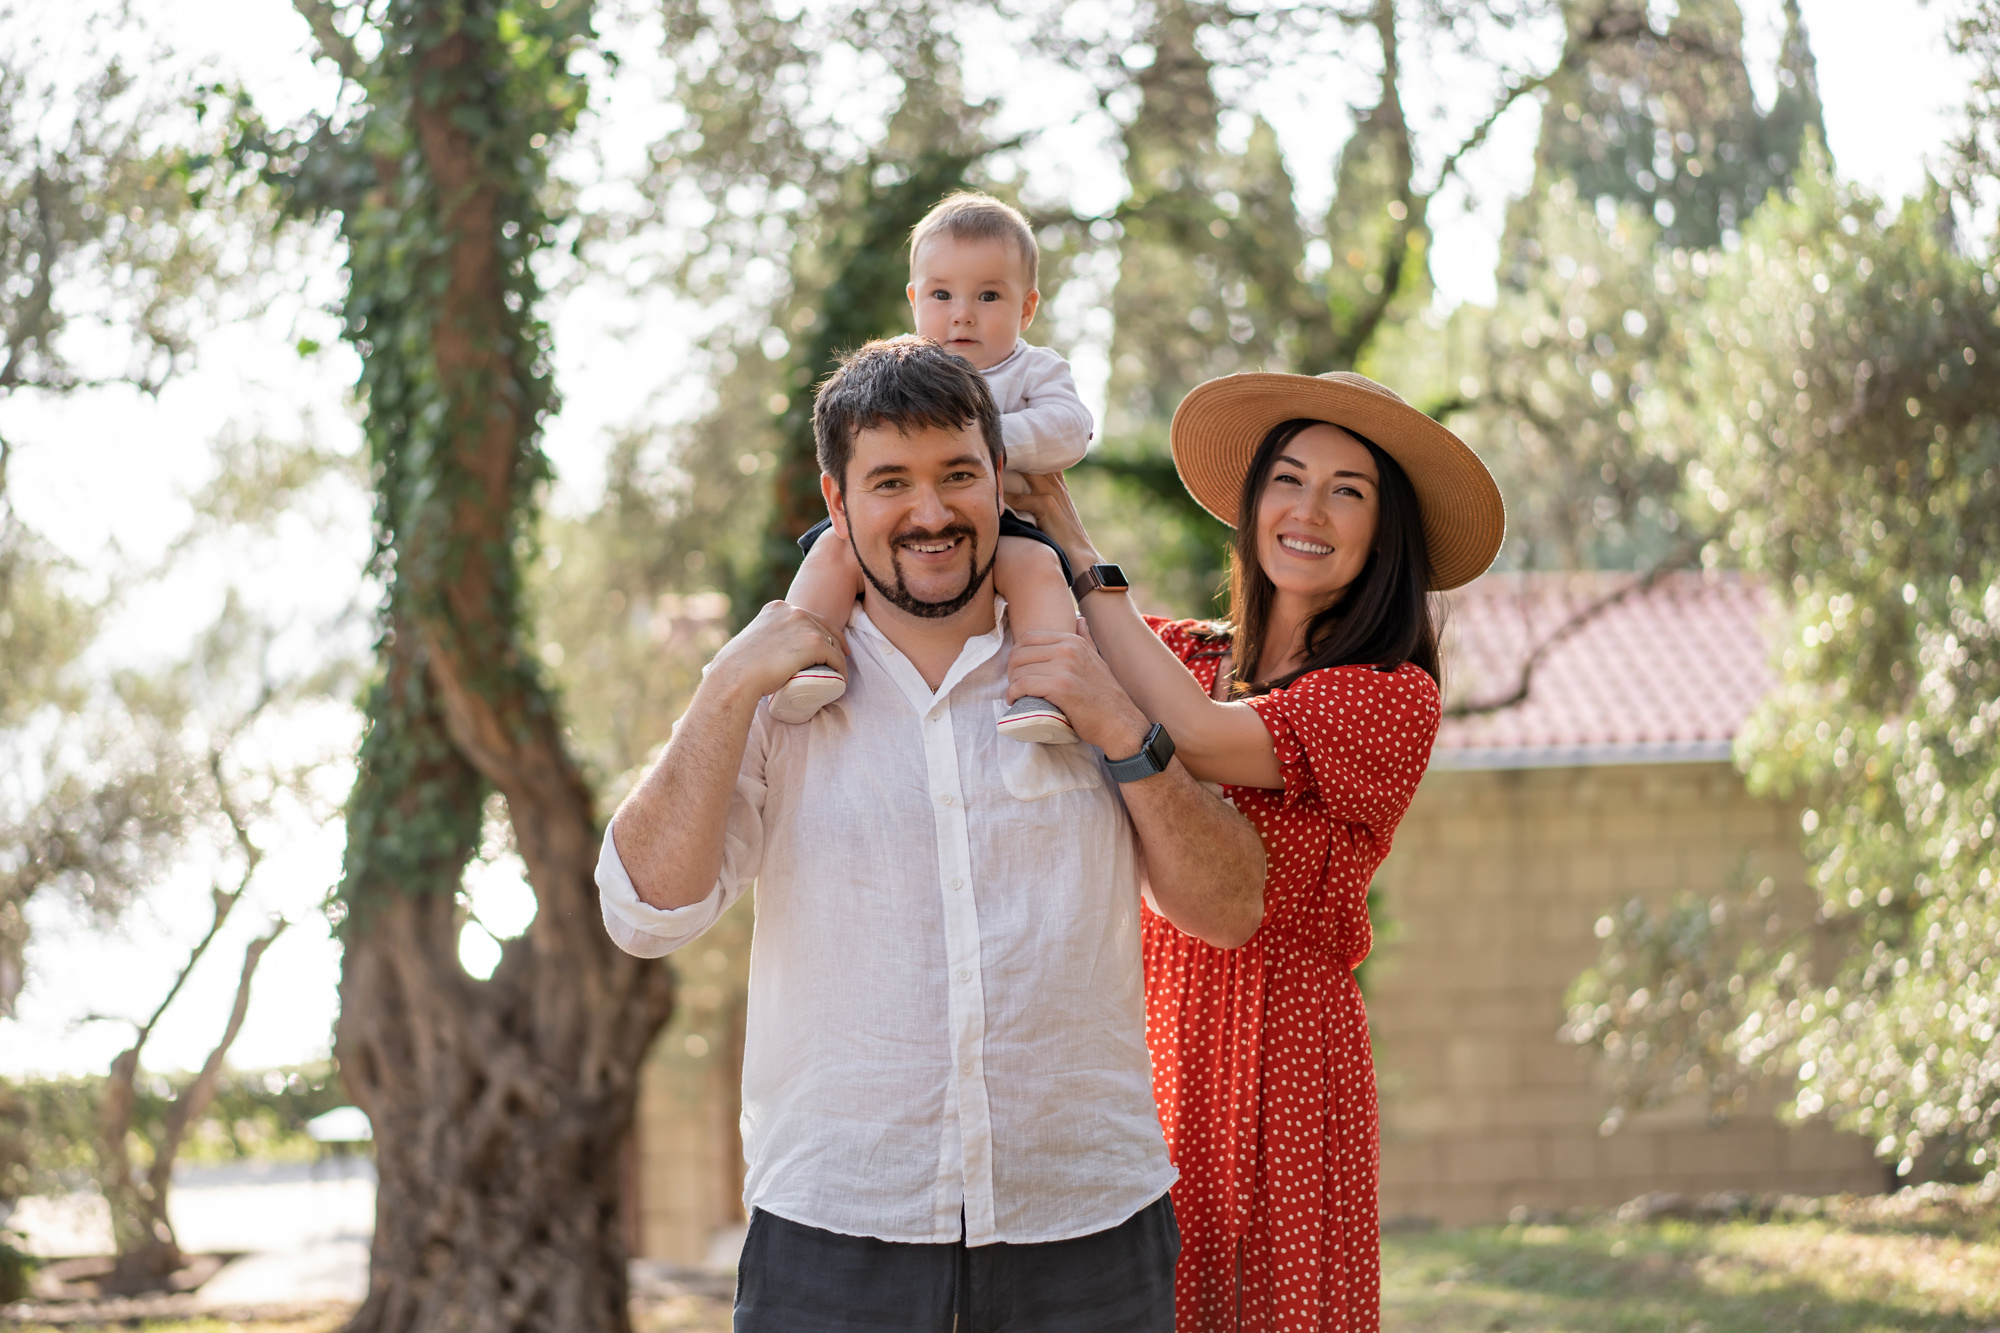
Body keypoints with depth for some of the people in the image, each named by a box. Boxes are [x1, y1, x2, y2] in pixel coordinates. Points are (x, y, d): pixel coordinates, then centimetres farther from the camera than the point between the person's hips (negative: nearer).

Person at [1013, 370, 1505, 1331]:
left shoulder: (1394, 697, -4)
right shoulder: (1183, 653, 12)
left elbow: (1198, 738, -18)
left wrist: (1074, 547, -11)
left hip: (1282, 1048, -4)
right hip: (1145, 1029, 4)